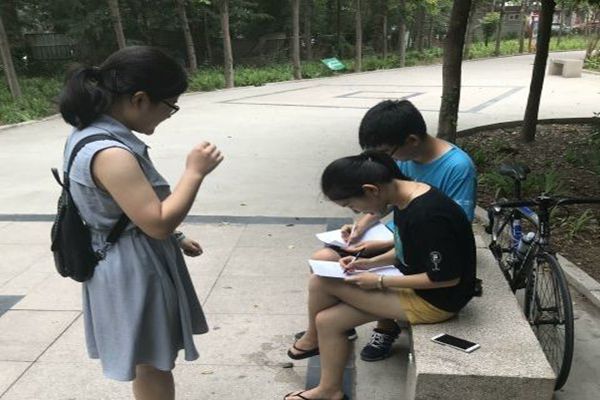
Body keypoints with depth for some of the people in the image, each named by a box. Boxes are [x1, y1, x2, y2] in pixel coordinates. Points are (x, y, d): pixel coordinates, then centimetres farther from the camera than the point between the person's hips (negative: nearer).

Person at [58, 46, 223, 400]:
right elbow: (157, 223, -29)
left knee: (148, 365, 27)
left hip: (131, 264, 10)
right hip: (134, 272, -10)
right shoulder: (111, 154, -30)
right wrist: (195, 172, -21)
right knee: (154, 366, 12)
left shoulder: (94, 133, 3)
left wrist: (176, 240, 15)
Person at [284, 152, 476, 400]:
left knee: (321, 283, -12)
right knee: (328, 320, 3)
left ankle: (313, 337, 17)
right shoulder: (404, 199, -2)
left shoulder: (428, 215, -31)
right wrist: (371, 263, -1)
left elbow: (447, 277, -25)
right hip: (414, 283, 9)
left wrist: (380, 282, -19)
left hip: (435, 300, -9)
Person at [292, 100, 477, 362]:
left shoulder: (458, 168, -23)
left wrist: (387, 245, -24)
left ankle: (386, 330, 3)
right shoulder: (404, 156, -4)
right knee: (321, 260, -6)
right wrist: (362, 225, -8)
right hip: (394, 235, 7)